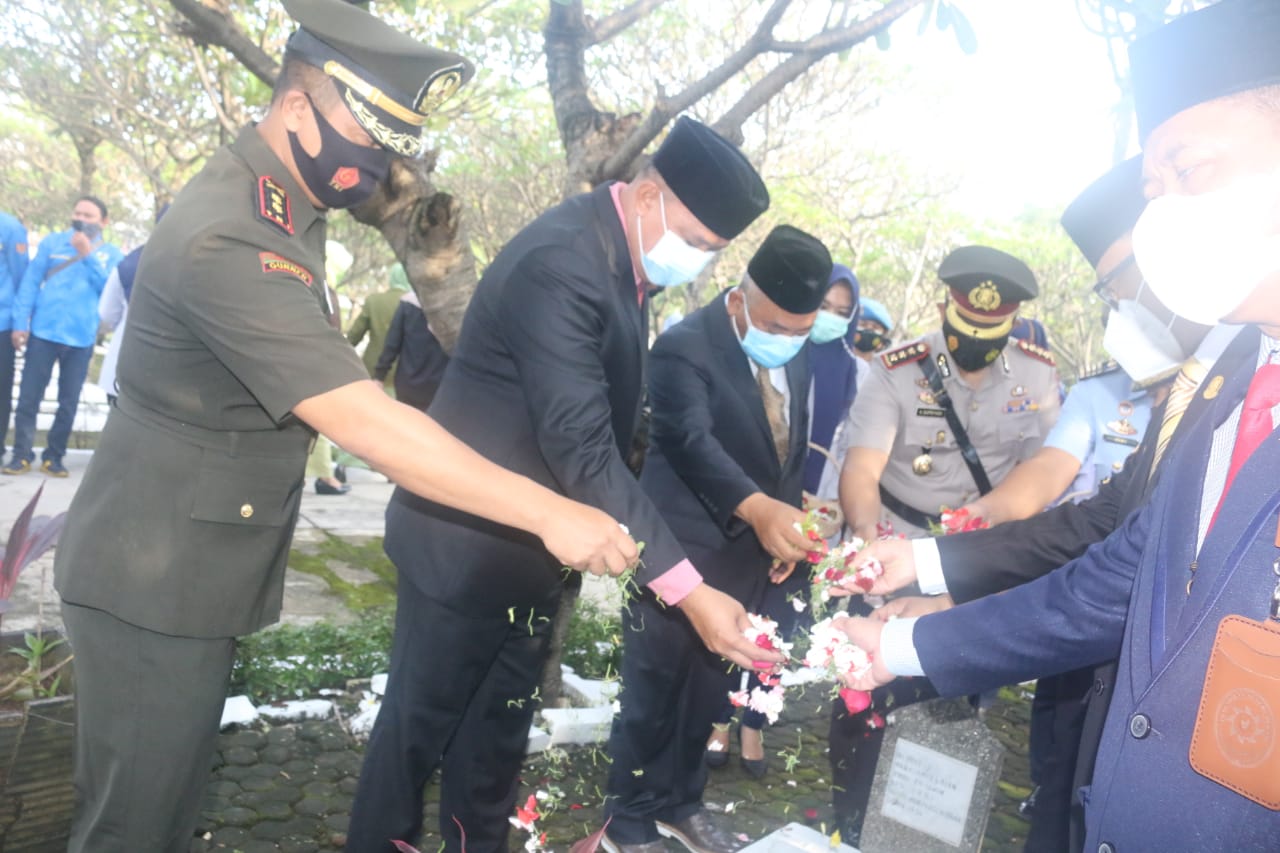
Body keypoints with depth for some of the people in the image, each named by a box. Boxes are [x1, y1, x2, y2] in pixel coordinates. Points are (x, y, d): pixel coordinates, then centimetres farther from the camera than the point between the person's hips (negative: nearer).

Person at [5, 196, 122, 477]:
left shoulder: (110, 254, 6)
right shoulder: (52, 242, 6)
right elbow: (30, 282, 2)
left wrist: (87, 254, -13)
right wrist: (20, 323, -5)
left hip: (81, 338, 0)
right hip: (43, 332, 0)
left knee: (69, 402, 6)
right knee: (28, 397, 0)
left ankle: (54, 456, 17)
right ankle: (22, 455, 10)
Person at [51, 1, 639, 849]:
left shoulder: (285, 210, 5)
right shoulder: (227, 240, -27)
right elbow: (368, 424, -33)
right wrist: (548, 514, -32)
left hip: (195, 575, 9)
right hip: (155, 583, -9)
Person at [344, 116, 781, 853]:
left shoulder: (624, 258, 2)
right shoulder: (560, 264, -27)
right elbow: (582, 451, -31)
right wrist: (688, 589, -31)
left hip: (537, 542, 8)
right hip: (474, 538, -8)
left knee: (501, 723, 21)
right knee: (421, 721, 10)